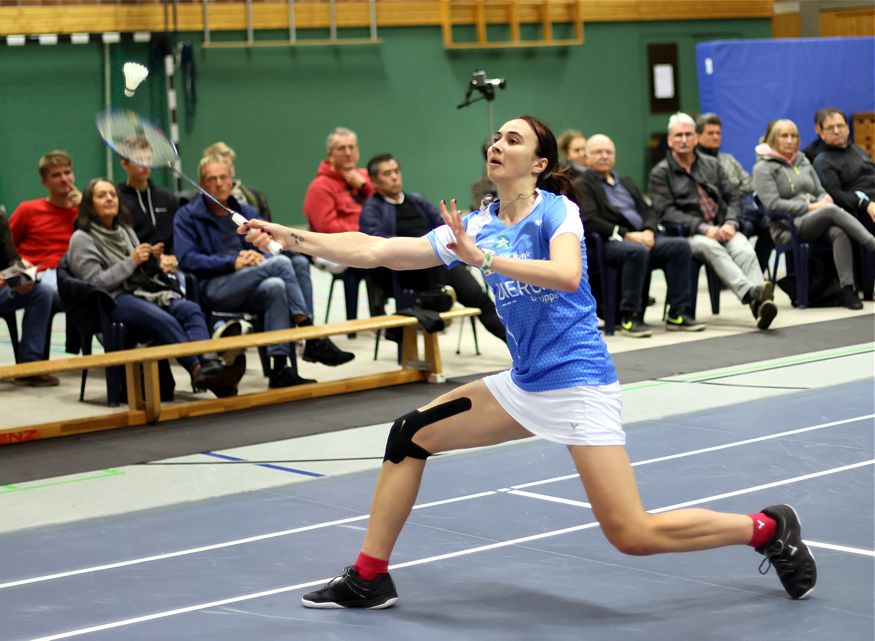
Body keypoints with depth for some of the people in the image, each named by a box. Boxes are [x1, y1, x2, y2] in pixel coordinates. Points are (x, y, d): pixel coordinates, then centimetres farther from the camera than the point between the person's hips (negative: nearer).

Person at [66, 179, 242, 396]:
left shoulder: (125, 230, 26)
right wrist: (131, 262, -11)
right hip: (114, 299, -6)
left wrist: (151, 259, 6)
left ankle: (210, 364, -50)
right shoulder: (82, 239, 5)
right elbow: (95, 282, -7)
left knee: (191, 309, -27)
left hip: (145, 289, 6)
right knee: (164, 319, -37)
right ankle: (198, 371, -46)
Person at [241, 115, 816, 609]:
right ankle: (369, 577, 15)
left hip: (578, 381, -7)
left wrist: (483, 258, -33)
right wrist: (290, 237, -3)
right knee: (410, 435, 4)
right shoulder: (477, 225, 7)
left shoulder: (557, 210, -9)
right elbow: (373, 251, 3)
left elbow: (568, 275, -31)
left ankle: (768, 528, 7)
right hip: (524, 386, 7)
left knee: (634, 536, -13)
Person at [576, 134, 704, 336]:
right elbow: (589, 221, -9)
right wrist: (626, 235, -17)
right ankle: (629, 317, -29)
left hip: (642, 237, 7)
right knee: (637, 251, -38)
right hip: (610, 243, -7)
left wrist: (648, 231, -3)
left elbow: (647, 212, 22)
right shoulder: (581, 185, 6)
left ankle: (677, 314, -18)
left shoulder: (626, 183, 30)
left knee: (680, 245, -18)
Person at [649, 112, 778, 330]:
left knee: (745, 250, -30)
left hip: (721, 228, 4)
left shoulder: (712, 164, 21)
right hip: (689, 235, -4)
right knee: (712, 248, -38)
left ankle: (761, 304, -52)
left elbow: (733, 197, 16)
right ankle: (751, 294, -57)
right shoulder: (660, 173, 7)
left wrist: (730, 223, -7)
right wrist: (703, 228, -17)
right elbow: (666, 212, -6)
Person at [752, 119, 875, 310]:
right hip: (788, 228, -5)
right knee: (833, 211, -32)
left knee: (838, 232, -32)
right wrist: (810, 207, -14)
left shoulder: (803, 161, 23)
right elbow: (772, 204, -9)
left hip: (817, 222, 5)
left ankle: (847, 290, -41)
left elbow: (821, 192, 24)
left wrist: (825, 200, -2)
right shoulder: (764, 168, 3)